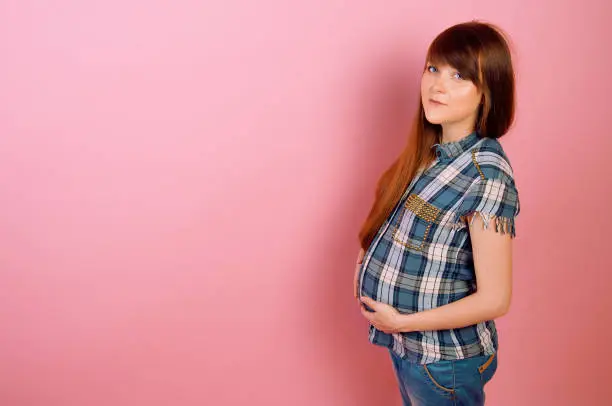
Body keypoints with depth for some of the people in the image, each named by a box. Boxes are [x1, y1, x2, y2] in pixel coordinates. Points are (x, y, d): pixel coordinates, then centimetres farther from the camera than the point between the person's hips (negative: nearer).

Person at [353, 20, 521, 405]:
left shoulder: (486, 175, -24)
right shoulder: (431, 151, -1)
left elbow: (494, 300, -24)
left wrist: (401, 321, -18)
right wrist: (371, 260, -2)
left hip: (445, 359, -7)